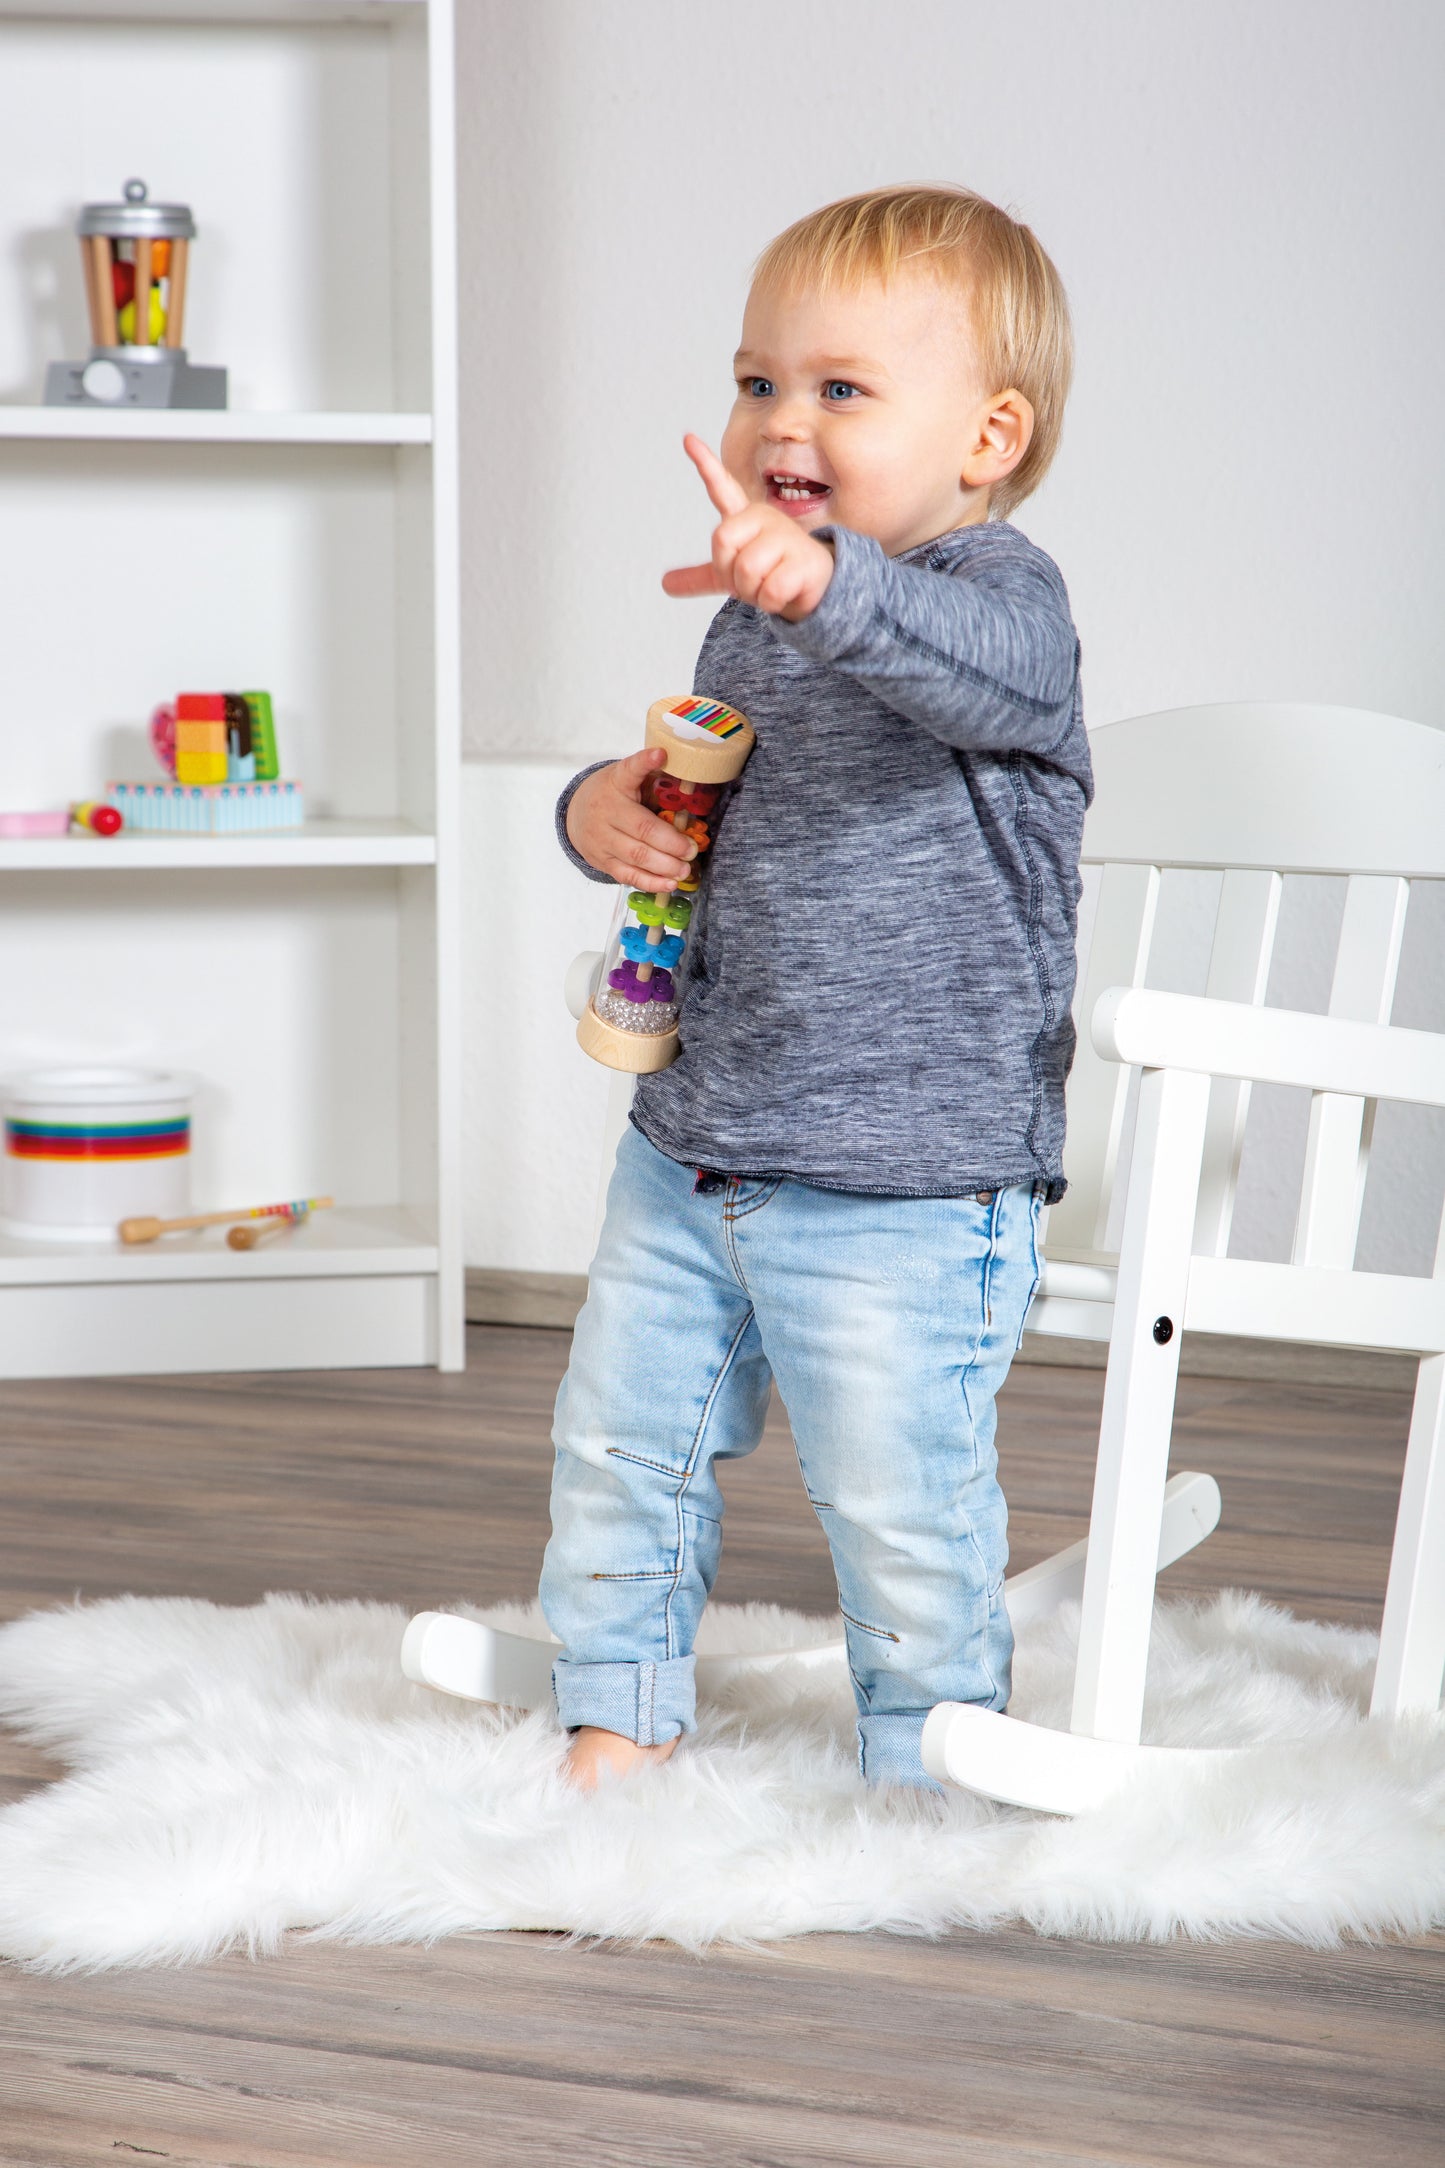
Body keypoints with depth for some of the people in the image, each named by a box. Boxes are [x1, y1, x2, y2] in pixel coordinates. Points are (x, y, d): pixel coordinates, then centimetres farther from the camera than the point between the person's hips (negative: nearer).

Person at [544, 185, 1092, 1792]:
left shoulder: (998, 591, -14)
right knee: (619, 1445, 14)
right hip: (691, 1156, 8)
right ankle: (619, 1726, 34)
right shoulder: (750, 629, 10)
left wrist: (828, 586, -59)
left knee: (899, 1506, 2)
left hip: (904, 1189, -7)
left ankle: (927, 1769, 25)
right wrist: (604, 809, 1)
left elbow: (988, 670, -39)